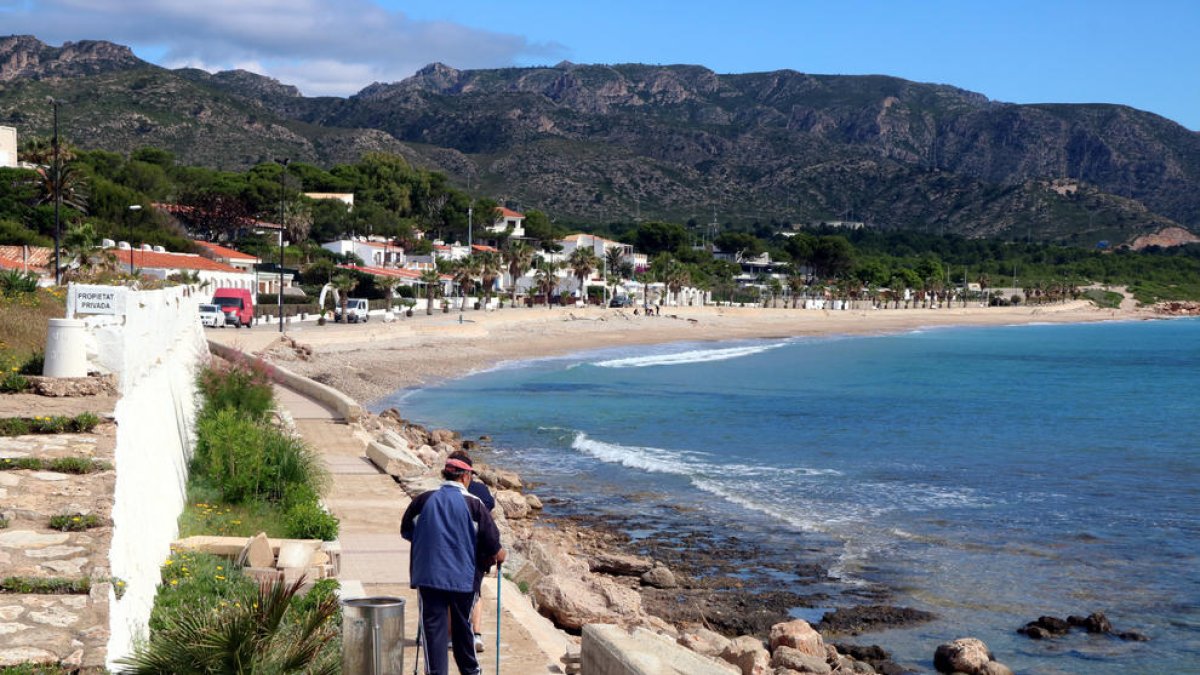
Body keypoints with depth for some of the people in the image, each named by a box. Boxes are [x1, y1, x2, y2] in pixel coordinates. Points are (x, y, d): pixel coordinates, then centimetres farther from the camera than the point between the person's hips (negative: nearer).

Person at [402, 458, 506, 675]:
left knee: (433, 627, 4)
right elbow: (492, 541, -5)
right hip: (464, 576, 0)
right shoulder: (473, 504, -5)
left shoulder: (423, 500, 0)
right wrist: (499, 555, 16)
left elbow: (406, 531, 12)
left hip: (428, 575, 0)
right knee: (463, 626, 15)